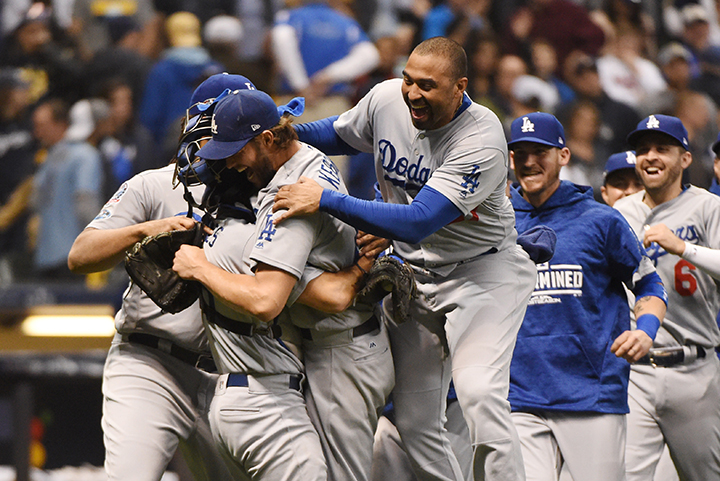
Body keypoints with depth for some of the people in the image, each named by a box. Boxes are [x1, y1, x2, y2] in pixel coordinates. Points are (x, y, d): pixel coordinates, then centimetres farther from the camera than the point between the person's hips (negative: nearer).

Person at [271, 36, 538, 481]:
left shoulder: (482, 141, -28)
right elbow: (339, 134, 15)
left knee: (479, 392, -27)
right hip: (414, 274, 6)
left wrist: (325, 201, -36)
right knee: (414, 421, 5)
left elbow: (416, 223, -36)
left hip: (484, 271, -6)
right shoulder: (386, 99, -9)